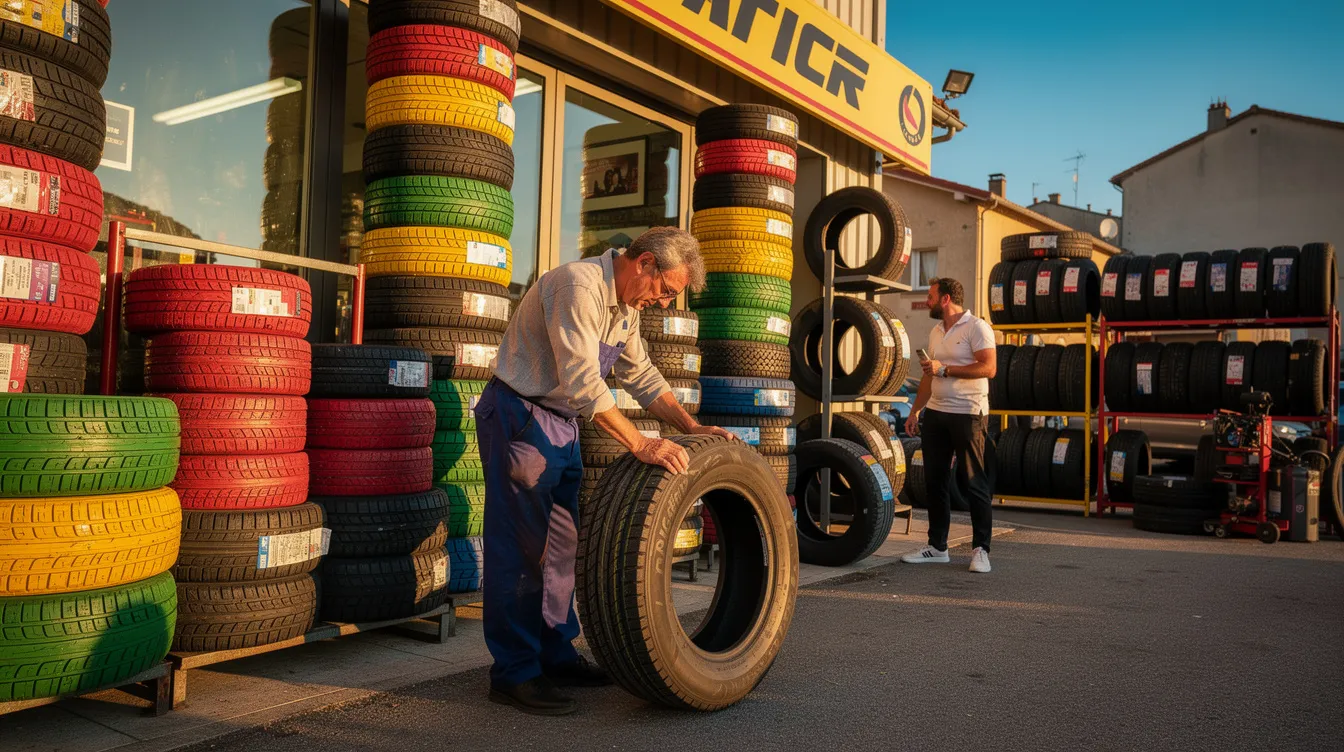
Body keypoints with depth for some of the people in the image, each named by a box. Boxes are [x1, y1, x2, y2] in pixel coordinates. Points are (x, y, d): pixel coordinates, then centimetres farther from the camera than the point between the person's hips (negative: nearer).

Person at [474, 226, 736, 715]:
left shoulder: (626, 306, 9)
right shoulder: (579, 285, -22)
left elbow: (641, 376, 14)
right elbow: (581, 381, -31)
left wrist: (691, 427, 3)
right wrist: (639, 444, -33)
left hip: (562, 424, 10)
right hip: (519, 417, -10)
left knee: (563, 543, 13)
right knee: (522, 545, -6)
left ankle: (555, 655, 24)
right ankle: (514, 673, 3)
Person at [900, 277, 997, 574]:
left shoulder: (976, 327, -7)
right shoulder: (936, 332, 16)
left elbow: (988, 368, -18)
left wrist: (944, 369, -18)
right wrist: (915, 411, 17)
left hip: (967, 414, -8)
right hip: (936, 414, 8)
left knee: (973, 482, -3)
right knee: (934, 481, 9)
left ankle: (980, 549, 6)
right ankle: (937, 547, 18)